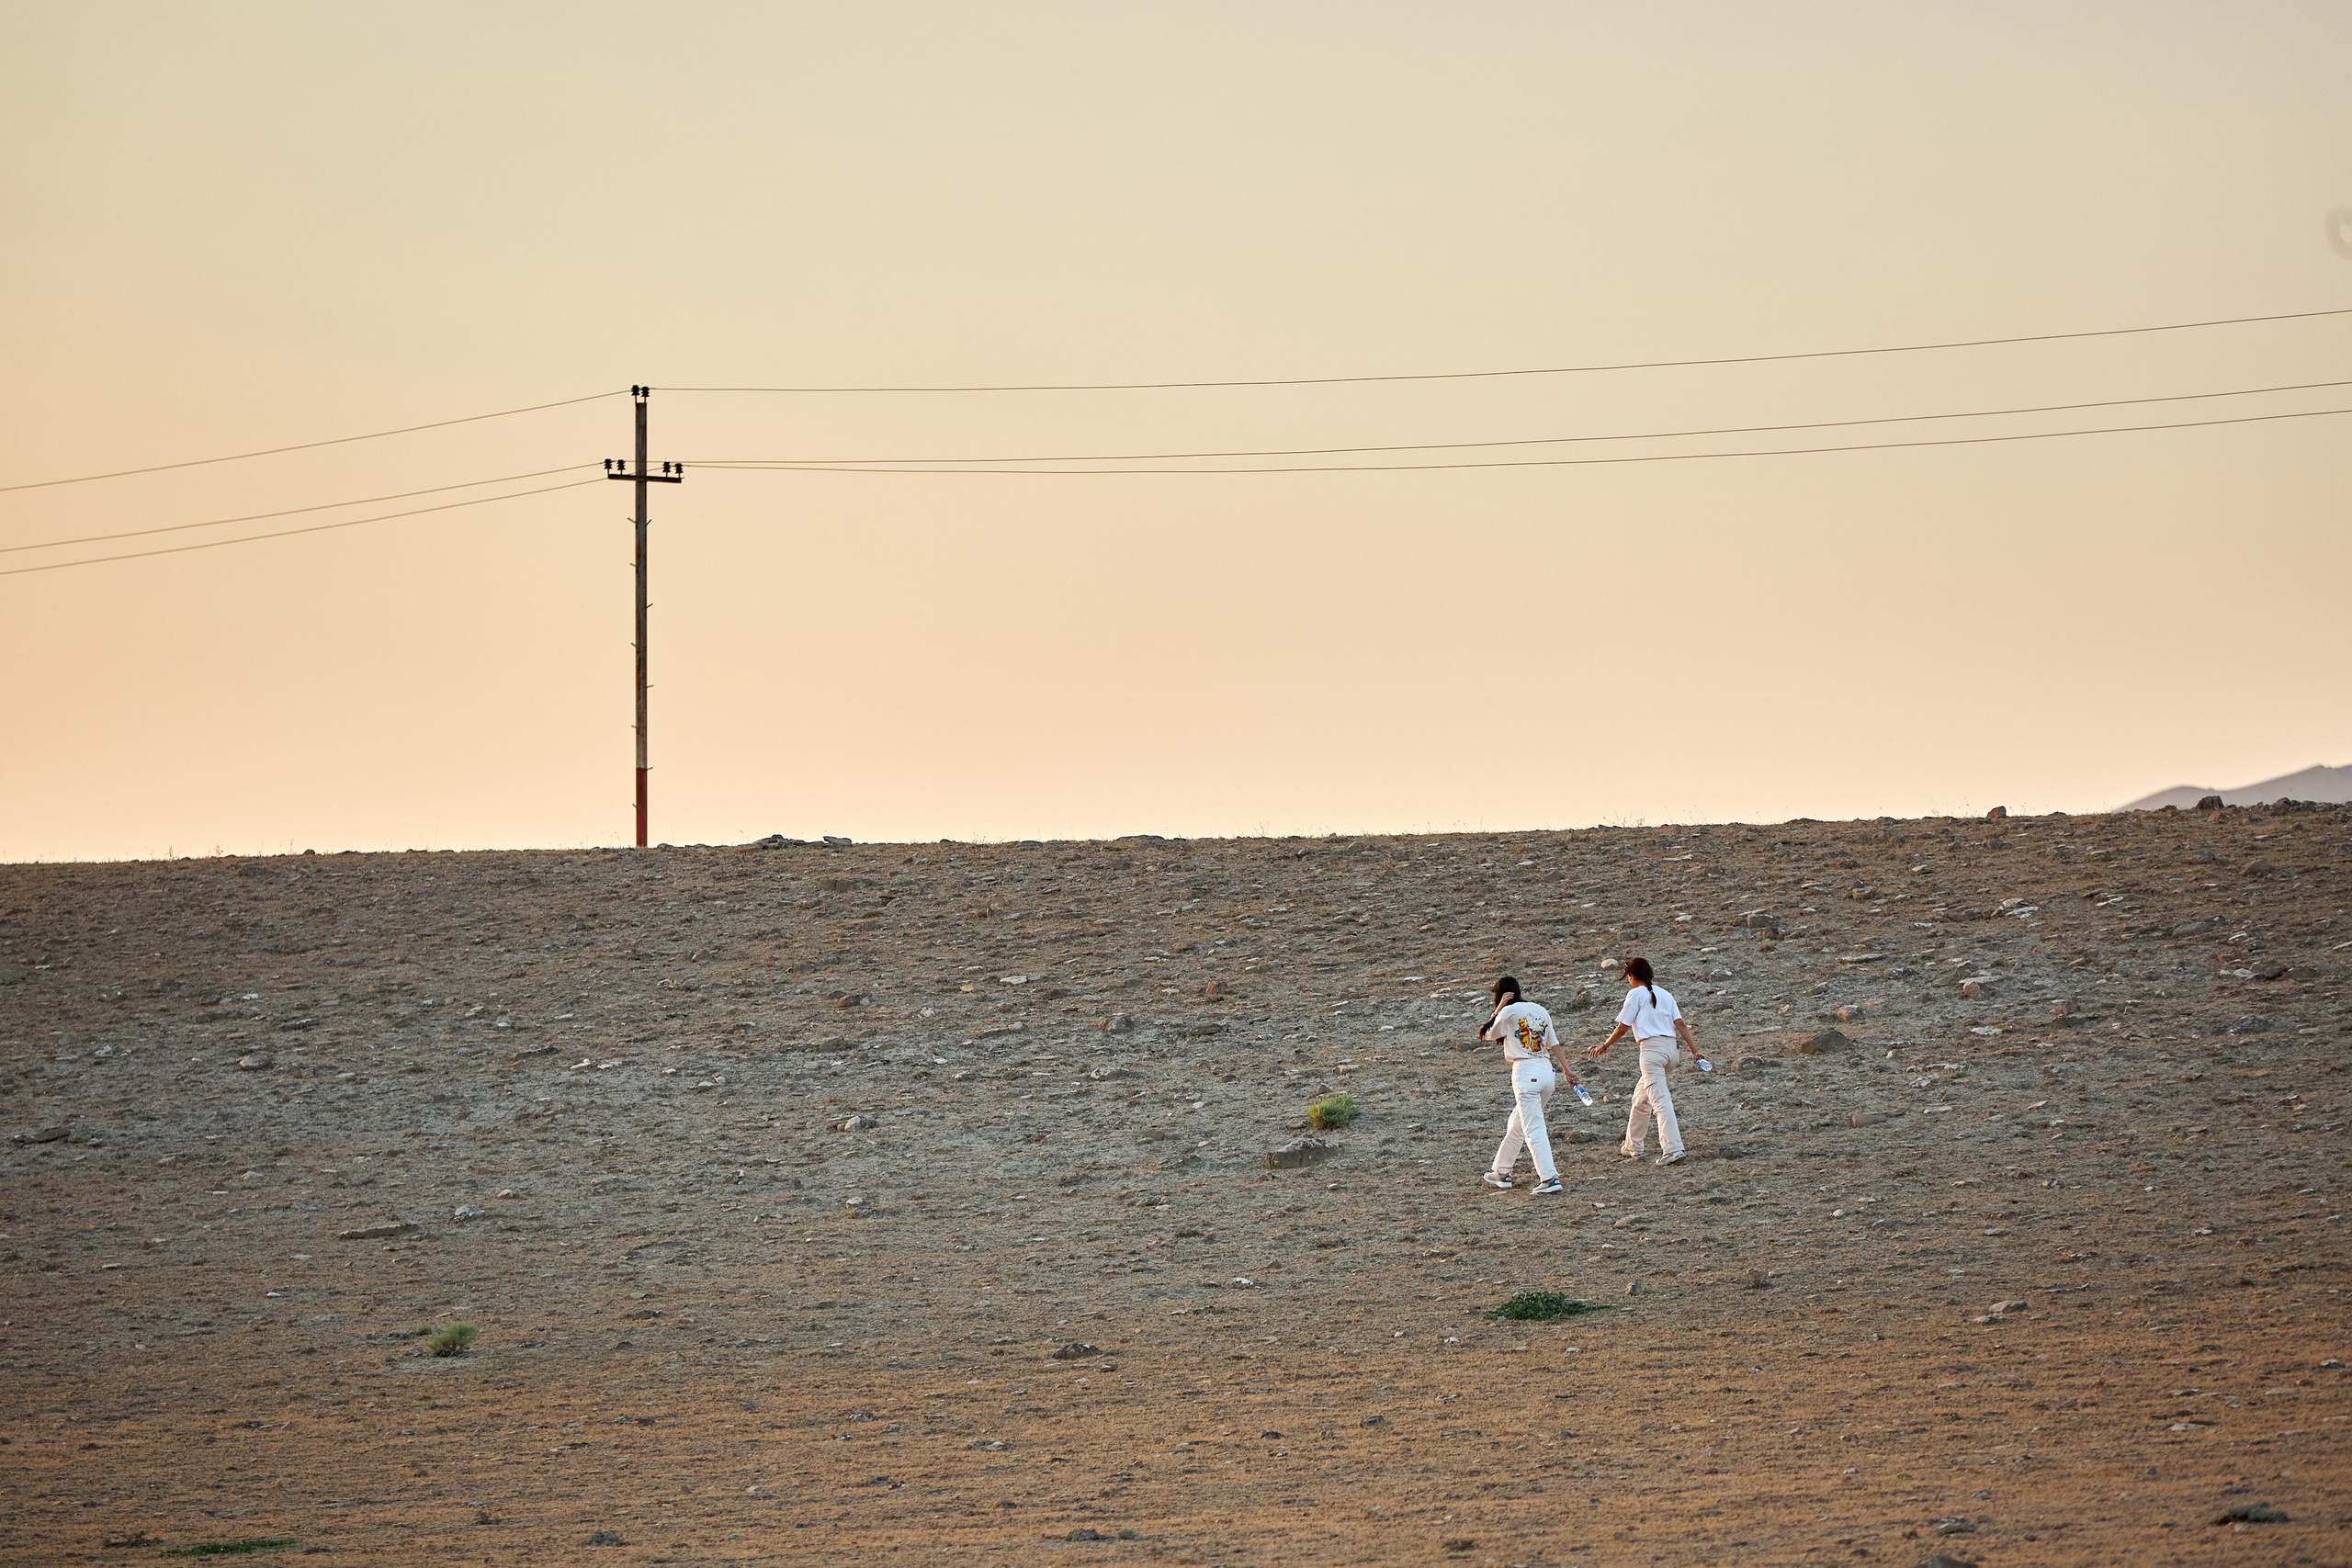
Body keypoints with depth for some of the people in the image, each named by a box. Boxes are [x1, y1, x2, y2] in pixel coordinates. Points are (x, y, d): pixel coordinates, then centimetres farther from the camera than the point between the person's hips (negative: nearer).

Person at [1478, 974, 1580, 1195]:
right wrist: (1566, 1070, 19)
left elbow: (1489, 1034, 11)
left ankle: (1550, 1179, -21)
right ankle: (1501, 1173, 30)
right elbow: (1554, 1043, 17)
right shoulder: (1540, 1011, 15)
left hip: (1525, 1072, -7)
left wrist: (1500, 1007, 8)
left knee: (1534, 1129, -10)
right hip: (1547, 1072, 7)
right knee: (1516, 1126, 20)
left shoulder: (1508, 1013, -4)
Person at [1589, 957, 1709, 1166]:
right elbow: (1680, 1024, 8)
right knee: (1641, 1099, 21)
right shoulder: (1665, 995, 17)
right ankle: (1633, 1146, 30)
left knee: (1660, 1101, -14)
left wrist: (1605, 1046, 14)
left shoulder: (1636, 993, 0)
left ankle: (1673, 1150, -26)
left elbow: (1623, 1027, 0)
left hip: (1651, 1047, -7)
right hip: (1671, 1047, 7)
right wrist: (1695, 1049, 4)